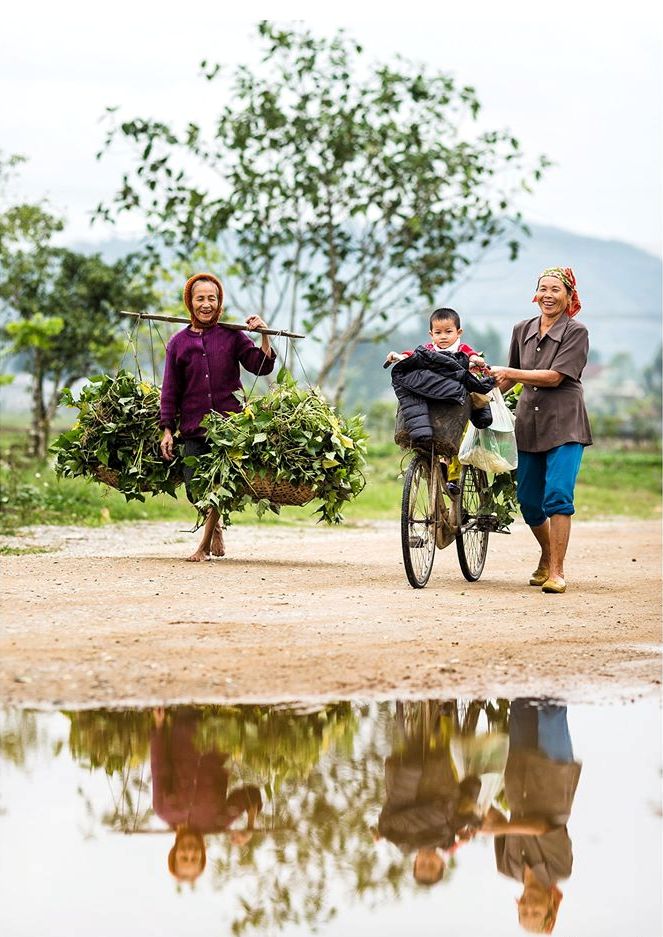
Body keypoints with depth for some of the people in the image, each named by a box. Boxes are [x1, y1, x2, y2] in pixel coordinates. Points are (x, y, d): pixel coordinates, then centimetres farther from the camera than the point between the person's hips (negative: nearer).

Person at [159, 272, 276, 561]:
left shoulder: (232, 336, 5)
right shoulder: (178, 342, 9)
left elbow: (261, 367, 2)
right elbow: (170, 390, 9)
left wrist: (264, 336, -11)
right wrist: (167, 430, 3)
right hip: (194, 429, 2)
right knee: (195, 492, -2)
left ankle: (206, 544, 13)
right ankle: (215, 528, 29)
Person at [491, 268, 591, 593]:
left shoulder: (576, 333, -5)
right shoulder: (523, 330, 12)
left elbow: (554, 377, -14)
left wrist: (508, 373, -11)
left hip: (564, 424, -5)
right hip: (528, 423, 5)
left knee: (558, 496, -15)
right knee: (528, 500, 8)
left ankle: (556, 571, -11)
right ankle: (547, 556, 31)